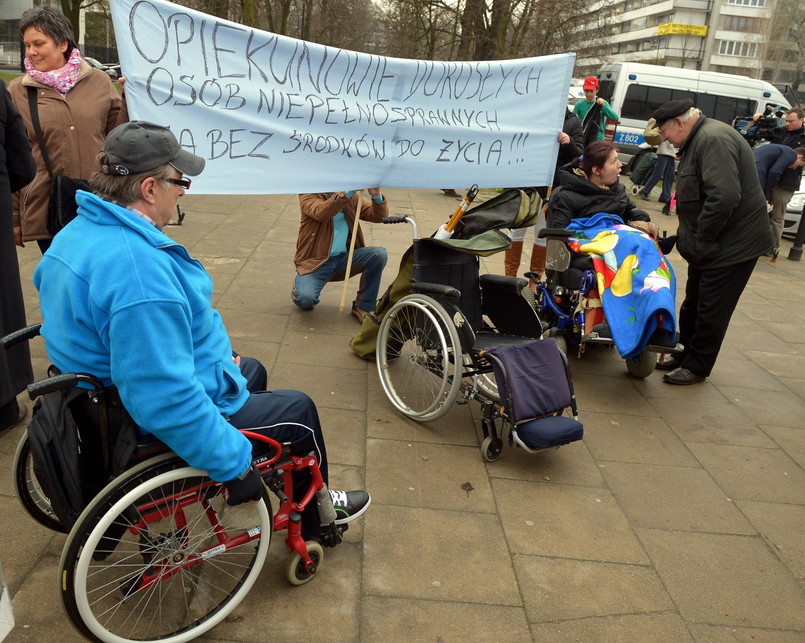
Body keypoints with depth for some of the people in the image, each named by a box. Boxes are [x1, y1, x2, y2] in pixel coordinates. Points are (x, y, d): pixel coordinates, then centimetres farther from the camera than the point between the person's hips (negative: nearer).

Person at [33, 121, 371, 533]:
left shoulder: (78, 232, 0)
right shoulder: (139, 269, -35)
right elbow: (166, 400, -36)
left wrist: (215, 357, 15)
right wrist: (232, 463, -25)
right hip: (175, 420, -10)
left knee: (252, 371, 29)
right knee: (300, 411, 8)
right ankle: (313, 519, 34)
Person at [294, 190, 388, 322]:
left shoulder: (351, 197, 10)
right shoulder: (307, 195, -4)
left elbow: (379, 217, 4)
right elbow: (320, 213, -26)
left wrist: (377, 197, -16)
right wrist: (345, 194, -36)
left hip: (344, 257, 4)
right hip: (315, 261, -4)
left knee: (380, 254, -19)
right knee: (306, 299, -30)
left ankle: (362, 307, -6)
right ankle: (300, 287, 12)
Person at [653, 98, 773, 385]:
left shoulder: (714, 139, -22)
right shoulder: (698, 141, 13)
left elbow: (725, 196, -32)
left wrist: (701, 240, -23)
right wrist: (689, 238, 10)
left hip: (731, 245, -10)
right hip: (710, 244, 10)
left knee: (711, 310, 2)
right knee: (693, 304, 19)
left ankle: (697, 366, 15)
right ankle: (684, 354, 34)